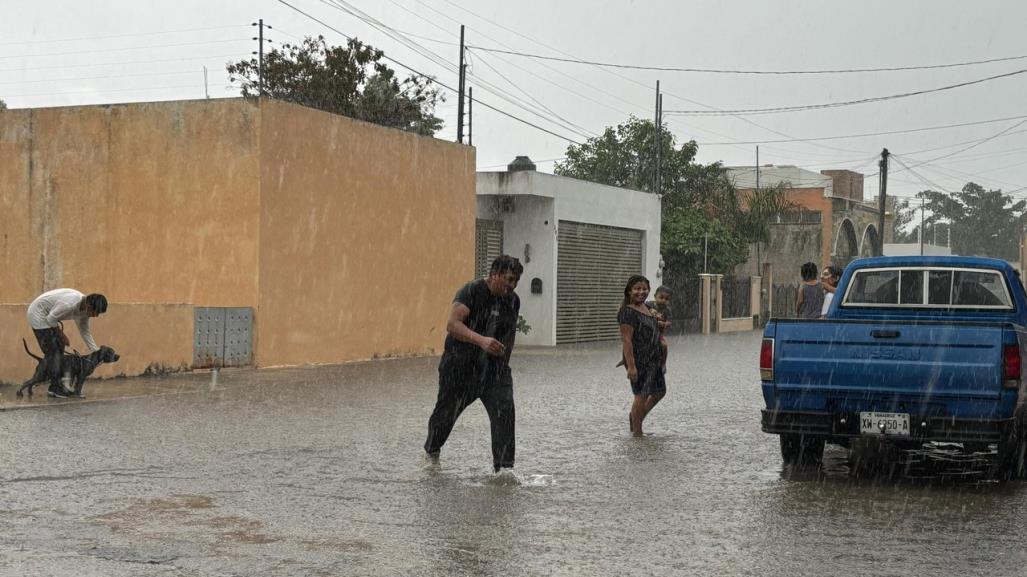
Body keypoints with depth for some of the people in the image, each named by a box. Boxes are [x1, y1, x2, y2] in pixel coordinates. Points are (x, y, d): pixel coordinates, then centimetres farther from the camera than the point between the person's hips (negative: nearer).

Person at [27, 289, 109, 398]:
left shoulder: (84, 309, -7)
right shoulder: (70, 304, -35)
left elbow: (85, 332, 4)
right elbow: (51, 318, -25)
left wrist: (97, 351, -2)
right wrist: (62, 335, -11)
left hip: (48, 315, 9)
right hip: (38, 313, -9)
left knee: (59, 349, 8)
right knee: (52, 351, -11)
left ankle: (56, 386, 13)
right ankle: (56, 388, -8)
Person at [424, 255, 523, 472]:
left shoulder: (513, 301, 4)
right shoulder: (471, 292, -17)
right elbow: (452, 324, -30)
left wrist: (504, 362, 22)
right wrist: (481, 340, -43)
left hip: (494, 368, 4)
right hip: (460, 366, -4)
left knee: (504, 411, -15)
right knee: (446, 411, 11)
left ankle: (503, 467, -11)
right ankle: (431, 451, 38)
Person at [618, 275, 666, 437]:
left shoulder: (647, 308, 12)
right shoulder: (628, 312, -16)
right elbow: (626, 340, -22)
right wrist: (631, 366, -26)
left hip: (654, 359, 9)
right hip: (638, 359, -9)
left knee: (659, 391, 18)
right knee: (642, 395, -5)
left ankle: (635, 417, 35)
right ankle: (637, 432, 5)